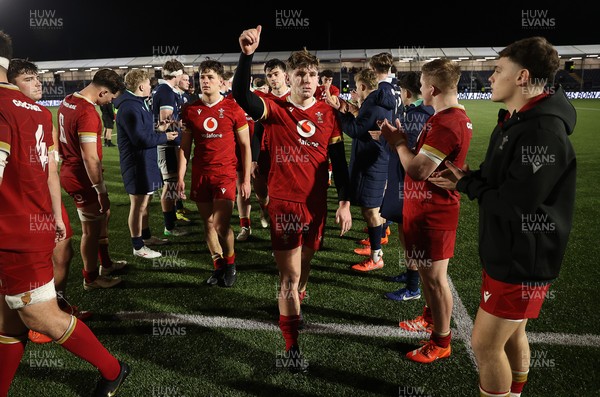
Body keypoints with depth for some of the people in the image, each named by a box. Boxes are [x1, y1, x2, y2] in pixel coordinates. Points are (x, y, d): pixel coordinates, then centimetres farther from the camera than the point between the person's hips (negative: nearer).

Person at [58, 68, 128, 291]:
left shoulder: (68, 101, 7)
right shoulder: (88, 113, -25)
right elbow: (90, 158, -26)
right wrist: (101, 191, -21)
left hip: (70, 171, 10)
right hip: (83, 178, -10)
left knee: (103, 215, 23)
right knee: (91, 229, 5)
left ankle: (105, 263, 37)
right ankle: (91, 278, 21)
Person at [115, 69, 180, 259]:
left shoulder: (137, 103, 13)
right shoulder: (129, 108, -21)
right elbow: (141, 139, -23)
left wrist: (158, 129, 6)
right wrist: (164, 136, -13)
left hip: (145, 161, 11)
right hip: (137, 163, -11)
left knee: (145, 201, 21)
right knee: (138, 204, 0)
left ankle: (146, 236, 36)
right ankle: (138, 247, 12)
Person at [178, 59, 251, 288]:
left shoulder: (233, 109, -3)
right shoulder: (190, 110, 5)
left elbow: (245, 146, 1)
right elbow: (185, 147, 9)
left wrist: (246, 179, -3)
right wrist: (181, 177, 2)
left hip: (225, 174, -3)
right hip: (199, 175, 3)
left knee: (221, 225, -8)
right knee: (208, 223, 8)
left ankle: (230, 263, 18)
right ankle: (218, 266, 24)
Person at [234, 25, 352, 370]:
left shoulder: (328, 113, 1)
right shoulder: (276, 110, -7)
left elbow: (339, 160, 5)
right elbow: (242, 96, -26)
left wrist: (345, 202, 2)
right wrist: (248, 54, -39)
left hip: (316, 202, 3)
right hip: (283, 202, -3)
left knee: (305, 262, 21)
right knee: (289, 274, 1)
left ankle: (293, 304, 50)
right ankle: (292, 345, 15)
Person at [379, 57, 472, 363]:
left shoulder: (446, 123, -25)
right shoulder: (456, 117, 10)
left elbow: (417, 170, -27)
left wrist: (398, 142, -12)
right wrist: (402, 141, 2)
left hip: (432, 213, -10)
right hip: (426, 208, 10)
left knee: (434, 276, 3)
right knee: (426, 270, 23)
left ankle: (441, 342, 19)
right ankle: (431, 318, 43)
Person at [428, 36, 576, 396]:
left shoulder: (543, 133, -26)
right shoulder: (517, 121, 8)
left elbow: (513, 205, -28)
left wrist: (466, 184, -12)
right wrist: (465, 178, -6)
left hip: (521, 261, -9)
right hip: (507, 251, 10)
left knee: (486, 344, 2)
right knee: (512, 334, 23)